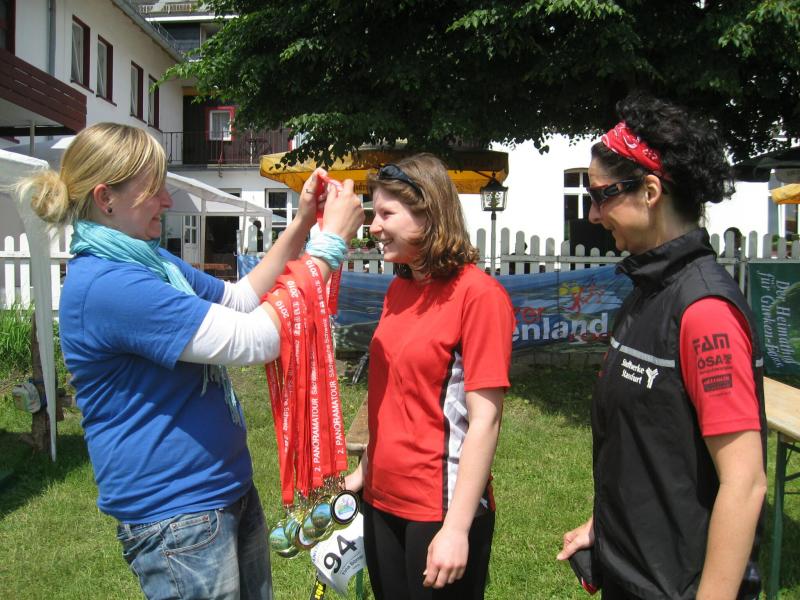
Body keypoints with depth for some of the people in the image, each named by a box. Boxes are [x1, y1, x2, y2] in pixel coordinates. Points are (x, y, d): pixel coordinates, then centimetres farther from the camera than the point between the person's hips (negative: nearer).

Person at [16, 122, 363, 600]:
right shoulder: (104, 285, -24)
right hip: (176, 516, -9)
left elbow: (241, 299, 15)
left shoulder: (153, 261, 7)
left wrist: (300, 226, 4)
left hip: (228, 487, 9)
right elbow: (254, 340, -26)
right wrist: (330, 243, -19)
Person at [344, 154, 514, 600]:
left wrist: (457, 527, -19)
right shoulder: (399, 289, 5)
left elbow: (485, 421, -18)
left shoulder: (477, 294, -16)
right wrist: (365, 471, 12)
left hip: (441, 509, -6)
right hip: (382, 500, 7)